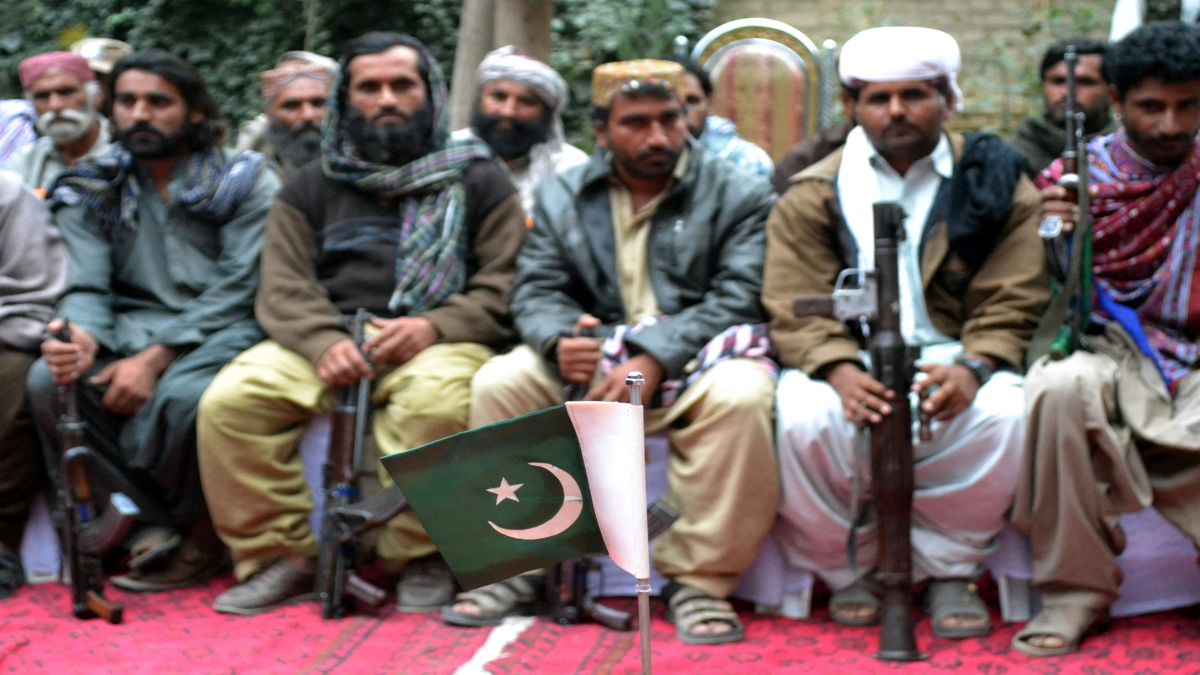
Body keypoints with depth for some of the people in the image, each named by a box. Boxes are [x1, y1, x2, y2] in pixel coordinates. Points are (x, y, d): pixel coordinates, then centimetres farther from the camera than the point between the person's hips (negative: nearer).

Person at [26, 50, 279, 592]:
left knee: (179, 396, -37)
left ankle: (195, 534, -8)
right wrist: (80, 337, -23)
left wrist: (155, 359, -19)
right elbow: (87, 287, 3)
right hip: (131, 333, 4)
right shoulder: (92, 191, 13)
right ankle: (160, 523, -16)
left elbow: (236, 290, -8)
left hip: (221, 333, -4)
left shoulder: (243, 182, 2)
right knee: (47, 380, -27)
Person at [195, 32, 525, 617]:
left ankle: (419, 558, -17)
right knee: (230, 399, -24)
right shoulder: (313, 185, 19)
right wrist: (324, 342, -15)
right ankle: (278, 556, -11)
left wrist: (432, 327, -16)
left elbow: (503, 287, 2)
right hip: (327, 344, 3)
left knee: (435, 399, -38)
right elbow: (283, 289, 7)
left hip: (437, 344, -2)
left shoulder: (478, 181, 13)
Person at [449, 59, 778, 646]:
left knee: (740, 397, -36)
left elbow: (737, 300, -10)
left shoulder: (739, 196, 1)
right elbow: (536, 291, 5)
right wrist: (560, 340, -21)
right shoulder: (561, 196, 13)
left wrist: (656, 359, -26)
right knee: (499, 383, -22)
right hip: (591, 358, 3)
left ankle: (700, 580, -21)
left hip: (694, 361, -2)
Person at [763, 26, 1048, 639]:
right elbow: (795, 308, -1)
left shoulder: (994, 184, 9)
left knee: (1006, 414, -33)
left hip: (950, 362, 0)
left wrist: (972, 369, -22)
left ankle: (949, 569, -8)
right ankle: (848, 569, -4)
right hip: (850, 364, 0)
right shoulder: (813, 194, 11)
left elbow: (1011, 306, 0)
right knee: (804, 419, -33)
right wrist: (840, 371, -22)